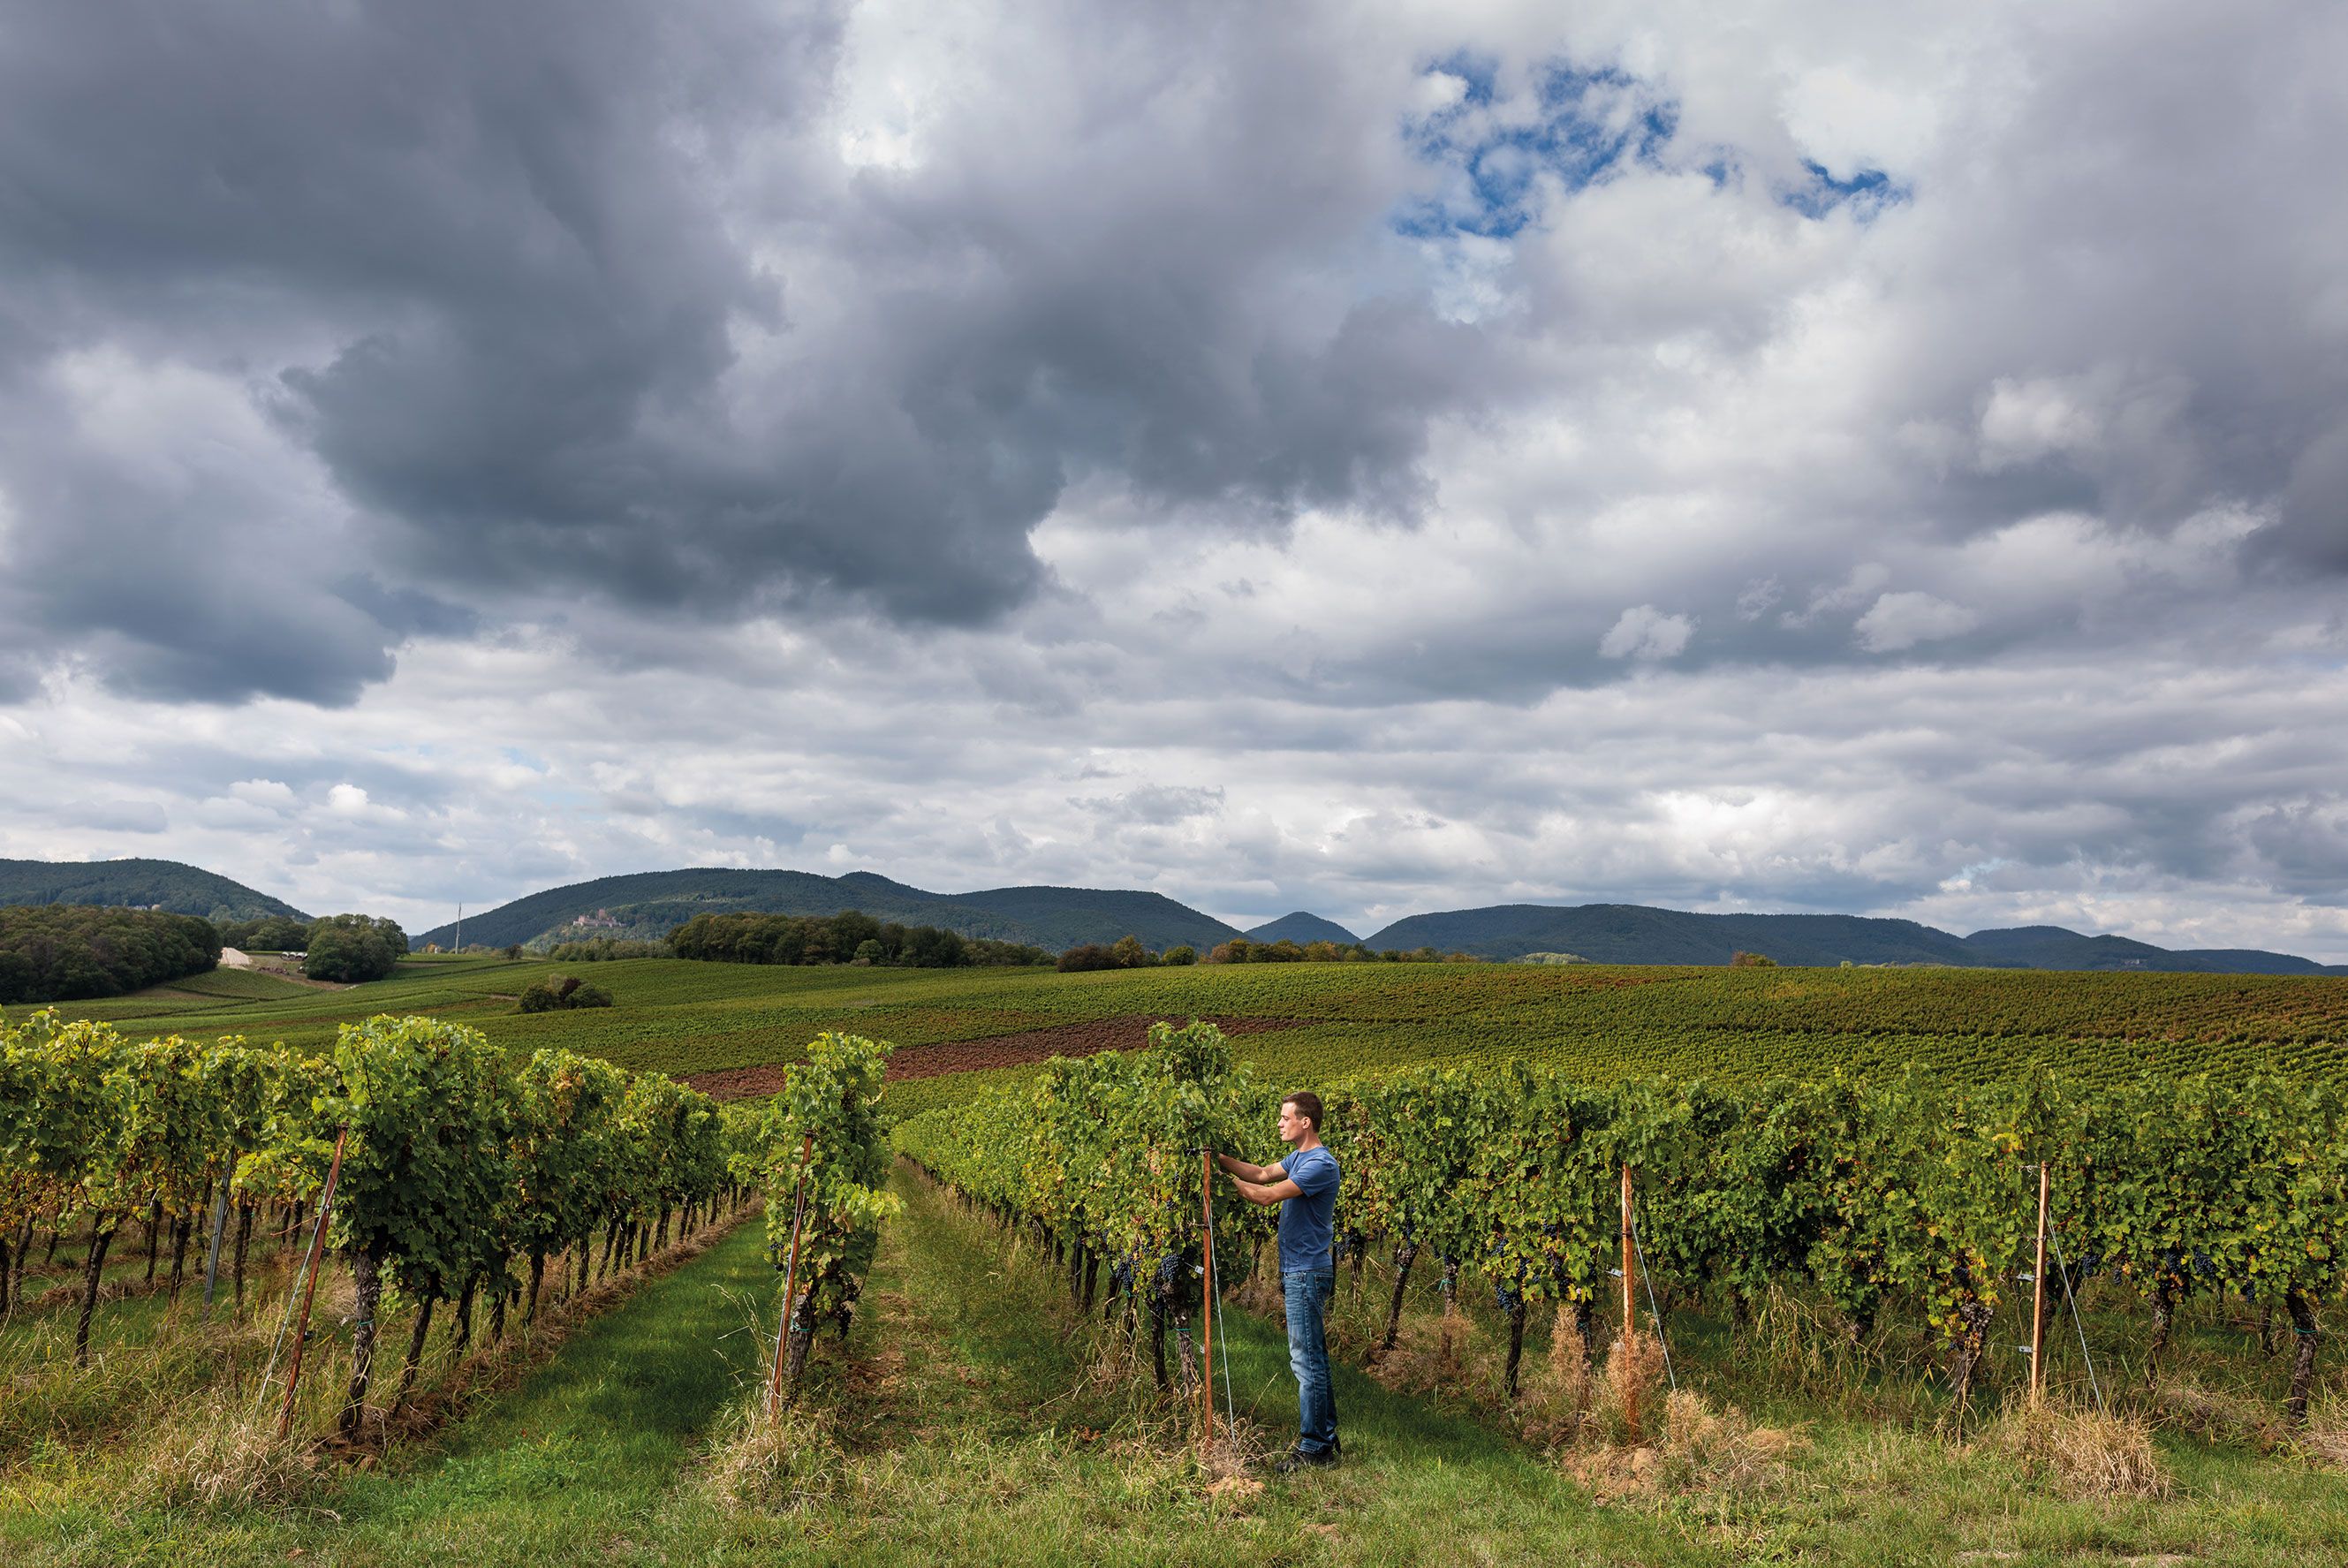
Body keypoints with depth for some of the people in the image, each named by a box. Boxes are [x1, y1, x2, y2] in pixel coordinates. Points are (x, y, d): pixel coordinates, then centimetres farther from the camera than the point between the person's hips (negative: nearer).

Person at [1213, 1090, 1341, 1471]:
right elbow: (1263, 1173, 12)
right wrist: (1220, 1158, 2)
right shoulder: (1298, 1158, 14)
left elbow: (1267, 1195, -22)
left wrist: (1224, 1179, -15)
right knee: (1314, 1359, 15)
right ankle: (1326, 1438, 24)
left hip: (1308, 1274, -10)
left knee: (1307, 1361, -5)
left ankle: (1312, 1448, 1)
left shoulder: (1321, 1165, -19)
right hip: (1299, 1272, 10)